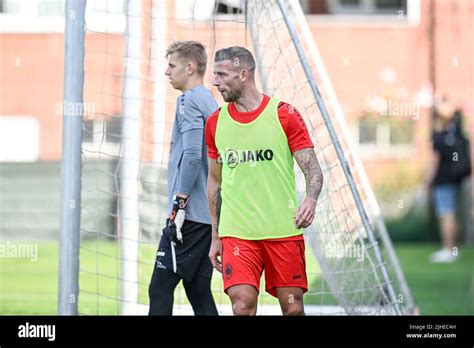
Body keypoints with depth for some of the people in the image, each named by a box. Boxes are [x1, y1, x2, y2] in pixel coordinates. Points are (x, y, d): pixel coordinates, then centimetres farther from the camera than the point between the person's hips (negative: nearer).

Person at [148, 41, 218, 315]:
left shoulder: (190, 101, -8)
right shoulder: (210, 102, 19)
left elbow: (192, 156, -19)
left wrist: (179, 204, -20)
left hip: (189, 215, -9)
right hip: (208, 215, 9)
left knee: (161, 288, -10)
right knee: (199, 292, 8)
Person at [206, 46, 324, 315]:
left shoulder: (285, 115, -2)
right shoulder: (215, 122, 8)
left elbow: (312, 168, -3)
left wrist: (310, 200, -25)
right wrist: (215, 237, 16)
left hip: (284, 231, -2)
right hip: (236, 232, 2)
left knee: (293, 308, 1)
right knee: (242, 306, -13)